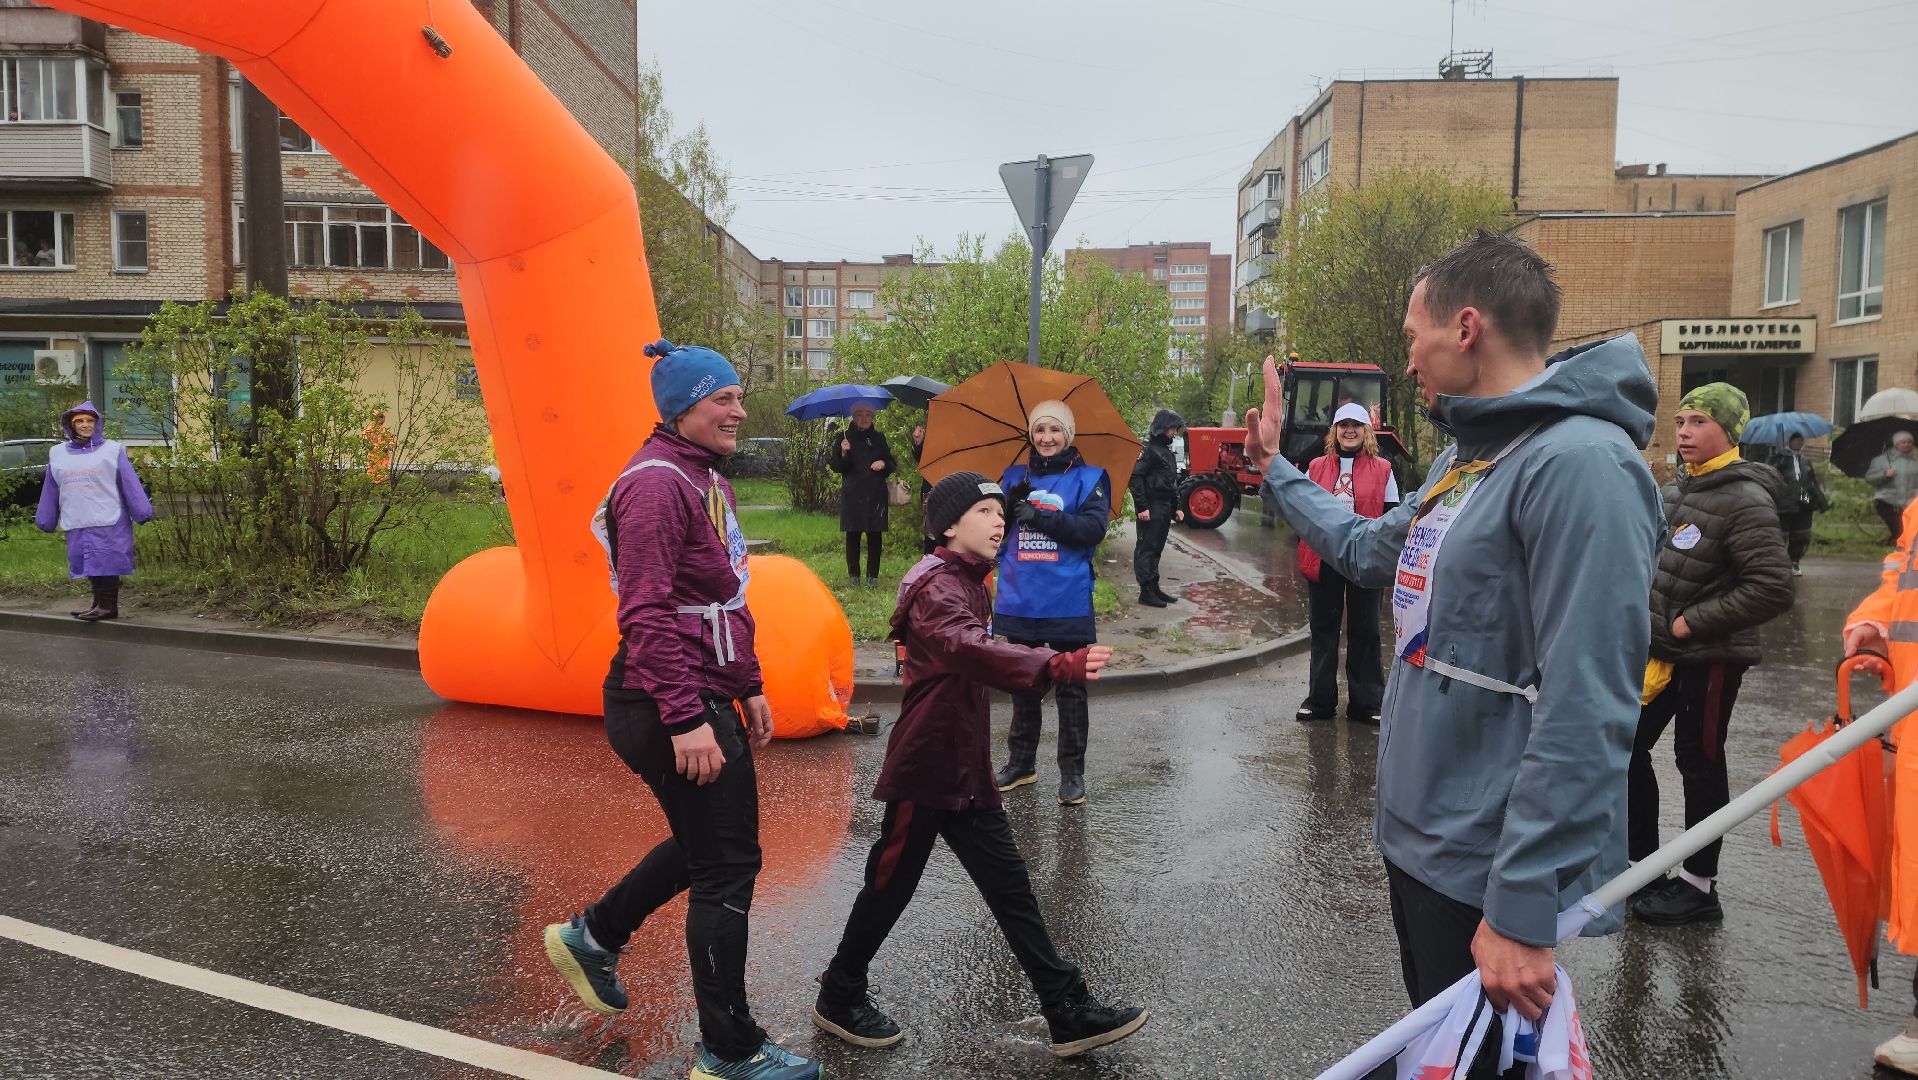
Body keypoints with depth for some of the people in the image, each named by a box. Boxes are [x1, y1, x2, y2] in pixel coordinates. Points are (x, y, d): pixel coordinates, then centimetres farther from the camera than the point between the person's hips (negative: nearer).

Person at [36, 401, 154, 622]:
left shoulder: (112, 450, 1)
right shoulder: (57, 453, 14)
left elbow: (131, 484, -3)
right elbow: (51, 491, 19)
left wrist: (142, 512, -8)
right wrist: (44, 520, 20)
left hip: (108, 523, -5)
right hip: (76, 526, 5)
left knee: (107, 563, -6)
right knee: (89, 565, 8)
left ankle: (108, 605, -2)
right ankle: (99, 603, 16)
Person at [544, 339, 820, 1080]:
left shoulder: (704, 478, 14)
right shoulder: (658, 483, -18)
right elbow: (647, 614, -24)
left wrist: (747, 686, 20)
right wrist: (685, 720, -26)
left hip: (707, 696, 10)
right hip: (668, 709, -10)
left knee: (709, 841, 23)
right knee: (726, 867, -1)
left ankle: (592, 937, 41)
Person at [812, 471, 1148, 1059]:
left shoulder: (968, 582, 13)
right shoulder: (936, 584, -18)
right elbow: (969, 649, -40)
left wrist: (1036, 661, 12)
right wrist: (1058, 667, -52)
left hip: (967, 772, 9)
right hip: (925, 770, -9)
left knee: (1010, 887, 9)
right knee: (890, 886, 6)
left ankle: (1070, 1013, 14)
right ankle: (839, 998, 27)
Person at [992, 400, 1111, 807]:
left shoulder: (1089, 478, 1)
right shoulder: (1014, 478, 10)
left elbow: (1094, 528, -14)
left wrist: (1041, 516, -22)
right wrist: (1009, 505, -15)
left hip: (1068, 602, -3)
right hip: (1019, 601, 3)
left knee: (1070, 689, 5)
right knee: (1022, 685, 14)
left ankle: (1072, 772, 14)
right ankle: (1021, 763, 27)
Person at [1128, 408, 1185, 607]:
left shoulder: (1166, 451, 17)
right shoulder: (1148, 449, -12)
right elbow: (1135, 478, -19)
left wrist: (1176, 508, 19)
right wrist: (1142, 507, -21)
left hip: (1164, 509, 9)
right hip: (1151, 509, -9)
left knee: (1156, 549, 14)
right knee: (1146, 549, -3)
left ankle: (1154, 588, 21)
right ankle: (1146, 591, 0)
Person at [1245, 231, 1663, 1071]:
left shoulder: (1580, 465, -23)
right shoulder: (1468, 455, 9)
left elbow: (1585, 713, -28)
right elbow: (1367, 550, 26)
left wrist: (1522, 910, -28)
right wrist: (1273, 466, 30)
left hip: (1491, 878, -9)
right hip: (1419, 842, 10)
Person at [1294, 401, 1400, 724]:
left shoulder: (1382, 469, 3)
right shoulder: (1316, 467, 7)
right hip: (1323, 560, 2)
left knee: (1364, 631, 5)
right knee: (1323, 628, 8)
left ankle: (1366, 702, 13)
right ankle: (1320, 699, 17)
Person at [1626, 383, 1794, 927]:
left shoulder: (1745, 501, -16)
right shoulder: (1676, 489, 8)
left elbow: (1773, 589, -22)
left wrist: (1691, 623, -19)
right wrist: (1648, 627, 11)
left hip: (1711, 657, -8)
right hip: (1661, 650, 8)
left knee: (1699, 763, 3)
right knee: (1628, 747, 12)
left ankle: (1698, 886, 17)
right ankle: (1643, 863, 27)